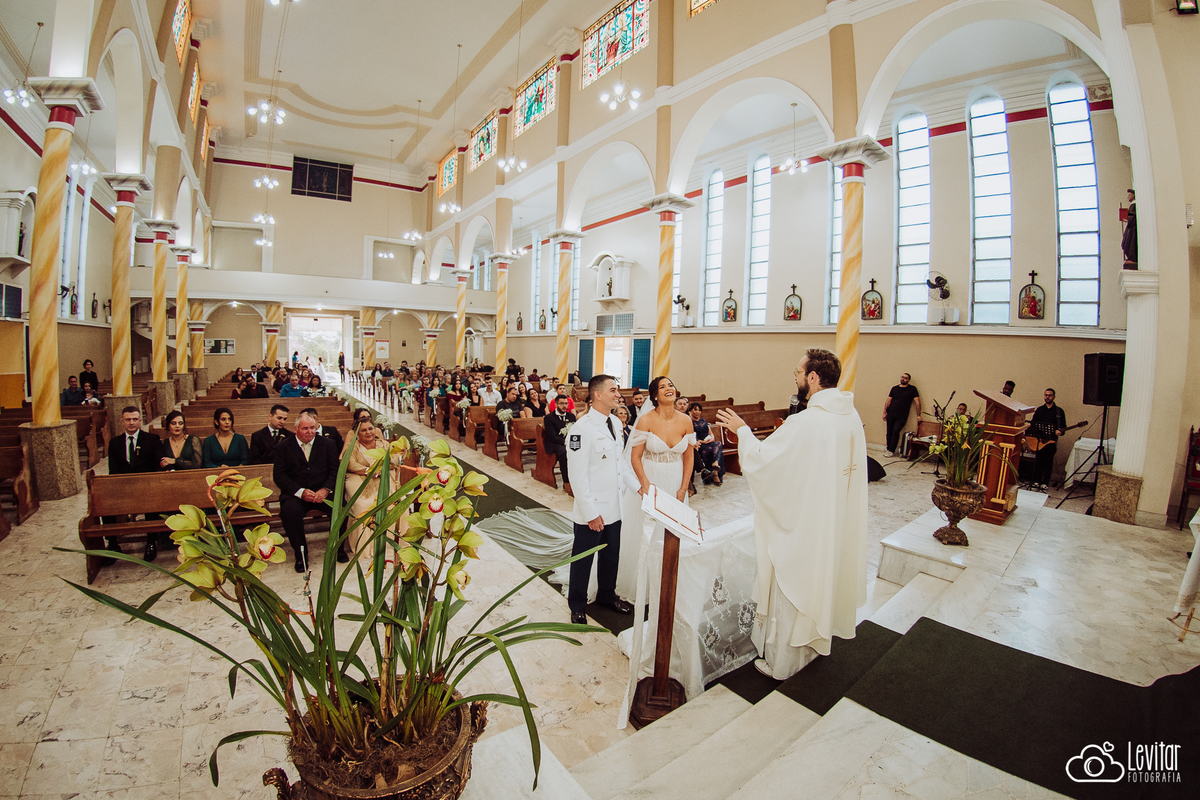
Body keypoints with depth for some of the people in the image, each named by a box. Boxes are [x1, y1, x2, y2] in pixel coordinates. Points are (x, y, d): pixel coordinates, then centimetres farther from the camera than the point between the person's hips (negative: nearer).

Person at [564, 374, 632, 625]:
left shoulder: (614, 423, 6)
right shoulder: (582, 429, -20)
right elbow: (578, 476, -20)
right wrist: (591, 513, -19)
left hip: (614, 508, 7)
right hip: (592, 512, -7)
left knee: (611, 556, 21)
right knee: (583, 560, 13)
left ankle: (607, 596, 45)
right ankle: (577, 606, 34)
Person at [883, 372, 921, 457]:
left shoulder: (912, 389, 5)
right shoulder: (894, 388, 13)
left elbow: (918, 402, 3)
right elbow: (888, 401, 14)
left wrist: (918, 415, -2)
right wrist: (884, 412, 6)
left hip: (902, 416, -3)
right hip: (891, 414, 3)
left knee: (896, 431, -13)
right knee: (889, 432, -1)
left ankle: (891, 451, -10)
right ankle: (888, 450, 5)